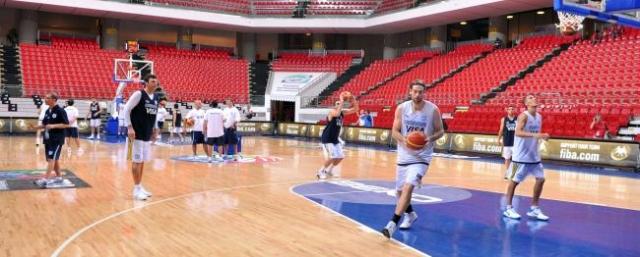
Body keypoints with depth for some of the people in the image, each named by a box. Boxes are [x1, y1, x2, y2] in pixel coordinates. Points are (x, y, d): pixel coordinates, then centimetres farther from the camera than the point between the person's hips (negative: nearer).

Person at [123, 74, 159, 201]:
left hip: (147, 135, 8)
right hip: (137, 134, -8)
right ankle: (136, 189, 3)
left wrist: (155, 128, 17)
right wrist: (129, 127, -19)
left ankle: (140, 186, 20)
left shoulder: (155, 98, 11)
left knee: (142, 161, 12)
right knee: (136, 161, -3)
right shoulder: (138, 94, -12)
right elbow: (126, 110, -13)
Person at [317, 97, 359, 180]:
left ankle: (328, 170, 24)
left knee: (340, 157, 7)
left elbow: (356, 109, 3)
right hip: (327, 139, -8)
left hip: (335, 139, 8)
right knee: (333, 157, -16)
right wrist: (341, 102, -37)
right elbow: (337, 114, -42)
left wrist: (354, 100, -13)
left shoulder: (343, 112, 5)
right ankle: (320, 172, 0)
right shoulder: (332, 112, -17)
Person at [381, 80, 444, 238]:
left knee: (408, 187, -21)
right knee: (400, 190, 14)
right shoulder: (401, 108, -5)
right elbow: (395, 131, -1)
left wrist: (430, 138, -21)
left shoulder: (433, 110, -9)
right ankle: (410, 214, 42)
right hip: (404, 155, 4)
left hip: (422, 157, -3)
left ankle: (393, 223, -18)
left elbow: (440, 131, 0)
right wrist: (404, 139, -23)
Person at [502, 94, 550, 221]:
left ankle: (534, 208, 17)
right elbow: (518, 132, -30)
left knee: (541, 179, 6)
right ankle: (508, 208, 11)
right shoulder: (524, 116, -15)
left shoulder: (539, 117, 9)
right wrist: (535, 135, -40)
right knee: (514, 181, 1)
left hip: (534, 155, 8)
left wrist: (542, 136, 6)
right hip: (521, 156, -8)